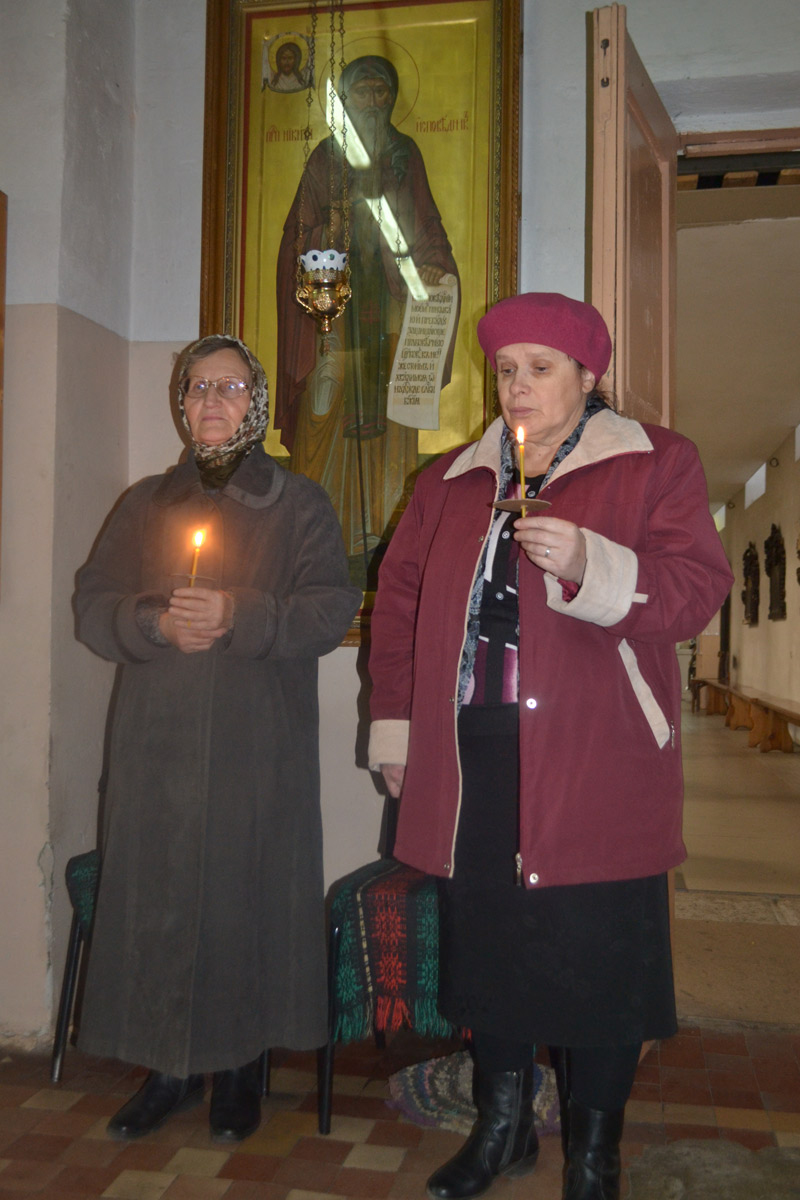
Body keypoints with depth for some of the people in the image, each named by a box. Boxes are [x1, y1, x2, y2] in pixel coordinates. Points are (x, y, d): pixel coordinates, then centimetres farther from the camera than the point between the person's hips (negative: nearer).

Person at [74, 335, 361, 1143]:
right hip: (158, 741, 3)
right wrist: (156, 623, -12)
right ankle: (170, 1068, 20)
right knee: (156, 898, 4)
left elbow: (330, 610, -4)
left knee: (249, 897, 1)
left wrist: (240, 615, -18)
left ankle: (241, 1068, 18)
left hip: (260, 748, -2)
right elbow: (92, 606, 7)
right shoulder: (145, 505, 16)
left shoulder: (299, 505, 8)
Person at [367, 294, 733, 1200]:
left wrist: (590, 565, -22)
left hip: (595, 765, -3)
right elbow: (399, 601, 16)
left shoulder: (655, 464, 4)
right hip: (472, 762, 4)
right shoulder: (450, 481, 16)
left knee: (597, 960, 4)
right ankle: (502, 1127, 35)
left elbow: (697, 589, -6)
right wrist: (395, 726, 10)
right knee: (484, 944, 12)